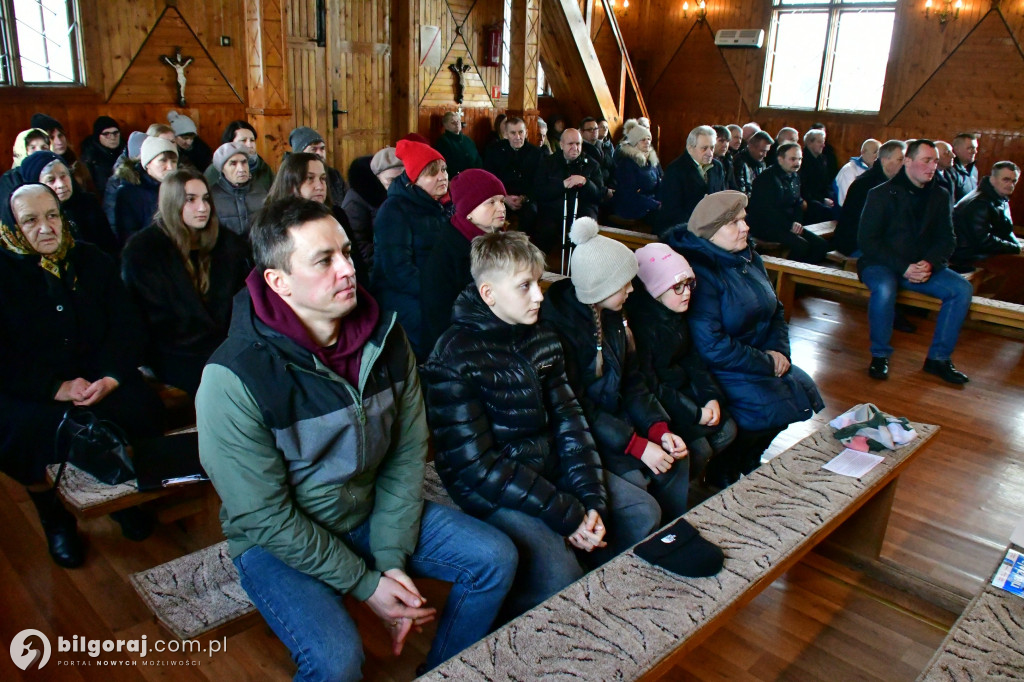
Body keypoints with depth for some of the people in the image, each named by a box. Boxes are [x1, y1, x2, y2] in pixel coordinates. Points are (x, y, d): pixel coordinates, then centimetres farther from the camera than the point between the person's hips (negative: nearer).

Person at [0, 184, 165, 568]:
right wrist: (57, 388, -21)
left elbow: (126, 327, 3)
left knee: (142, 409, -26)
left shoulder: (93, 261, 9)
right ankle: (54, 515, -2)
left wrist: (111, 378, -15)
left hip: (100, 382, 2)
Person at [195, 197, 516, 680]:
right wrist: (366, 585, -17)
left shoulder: (385, 338, -10)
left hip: (370, 512, 5)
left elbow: (408, 455, -5)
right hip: (275, 541, -5)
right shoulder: (234, 378, -25)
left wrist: (393, 560, -12)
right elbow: (266, 517, -21)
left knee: (496, 558, -3)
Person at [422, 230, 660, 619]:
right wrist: (567, 514, -21)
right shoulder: (454, 360, -19)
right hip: (489, 489, -7)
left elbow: (569, 421, 3)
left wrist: (593, 502, -10)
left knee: (644, 513, 7)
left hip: (550, 466, 8)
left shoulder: (542, 339, 4)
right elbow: (477, 467, -21)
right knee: (558, 575, -26)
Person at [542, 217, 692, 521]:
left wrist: (659, 429, -8)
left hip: (615, 415, 8)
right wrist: (637, 445, -23)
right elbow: (574, 405, -23)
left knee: (675, 462, -5)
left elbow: (632, 379, 6)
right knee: (633, 479, -24)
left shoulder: (612, 314, 3)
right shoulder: (558, 322, -23)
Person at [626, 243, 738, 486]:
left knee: (727, 430, 3)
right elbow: (647, 385, -24)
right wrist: (694, 413, -20)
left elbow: (692, 359, 8)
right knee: (699, 447, -16)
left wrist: (712, 397, -7)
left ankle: (694, 475, 23)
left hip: (680, 388, 9)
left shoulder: (676, 316, 3)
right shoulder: (641, 323, -25)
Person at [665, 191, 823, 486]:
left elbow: (775, 310, 17)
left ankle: (746, 461, 16)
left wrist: (778, 350, -3)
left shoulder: (748, 258, 8)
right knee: (775, 406, -22)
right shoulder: (700, 272, -22)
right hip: (719, 371, -9)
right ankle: (723, 474, 3)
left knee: (806, 391, -3)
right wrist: (767, 364, -16)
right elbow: (711, 346, -26)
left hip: (761, 359, 9)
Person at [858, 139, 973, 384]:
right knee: (884, 289, -37)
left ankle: (939, 357, -5)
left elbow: (946, 239, 8)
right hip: (882, 264, -5)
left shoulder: (940, 196, 8)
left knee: (962, 288, -16)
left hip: (923, 266, 5)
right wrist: (903, 268, -21)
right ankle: (880, 355, -16)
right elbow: (867, 240, -12)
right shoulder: (882, 194, -7)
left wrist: (930, 263, -15)